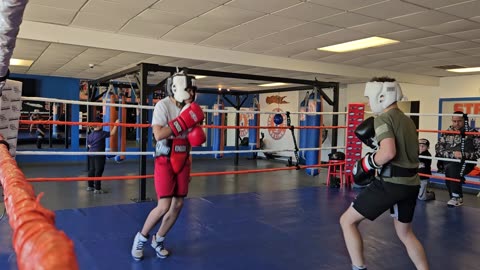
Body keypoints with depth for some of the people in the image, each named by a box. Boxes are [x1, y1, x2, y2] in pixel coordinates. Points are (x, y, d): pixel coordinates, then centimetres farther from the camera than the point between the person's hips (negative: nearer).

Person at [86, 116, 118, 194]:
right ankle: (97, 189, -1)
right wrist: (116, 125, -11)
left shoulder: (90, 135, 7)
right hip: (99, 155, -8)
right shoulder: (102, 133, -15)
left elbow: (89, 145, 15)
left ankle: (90, 186, 27)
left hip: (91, 154, 8)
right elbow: (112, 133, -17)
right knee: (98, 171, -3)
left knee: (91, 170, 17)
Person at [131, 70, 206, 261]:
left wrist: (195, 134, -9)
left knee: (178, 204, 7)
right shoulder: (163, 105, -15)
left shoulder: (189, 108, 3)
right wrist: (184, 121, -26)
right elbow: (158, 135, -26)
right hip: (165, 161, -6)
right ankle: (141, 237, 17)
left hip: (182, 161, 6)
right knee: (164, 206, -10)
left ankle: (158, 240, 27)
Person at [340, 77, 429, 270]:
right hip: (411, 183, 9)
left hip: (390, 183, -9)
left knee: (347, 221, 4)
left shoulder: (383, 118, -10)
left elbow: (388, 153, -25)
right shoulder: (408, 120, 16)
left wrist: (367, 163, -9)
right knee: (405, 233, 25)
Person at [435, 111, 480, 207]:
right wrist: (452, 154, -17)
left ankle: (456, 197, -21)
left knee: (451, 168, -31)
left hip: (466, 162, -4)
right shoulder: (447, 133, 6)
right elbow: (438, 148, -2)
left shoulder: (472, 132, -3)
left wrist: (464, 155, -21)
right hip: (449, 162, 4)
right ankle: (458, 198, -5)